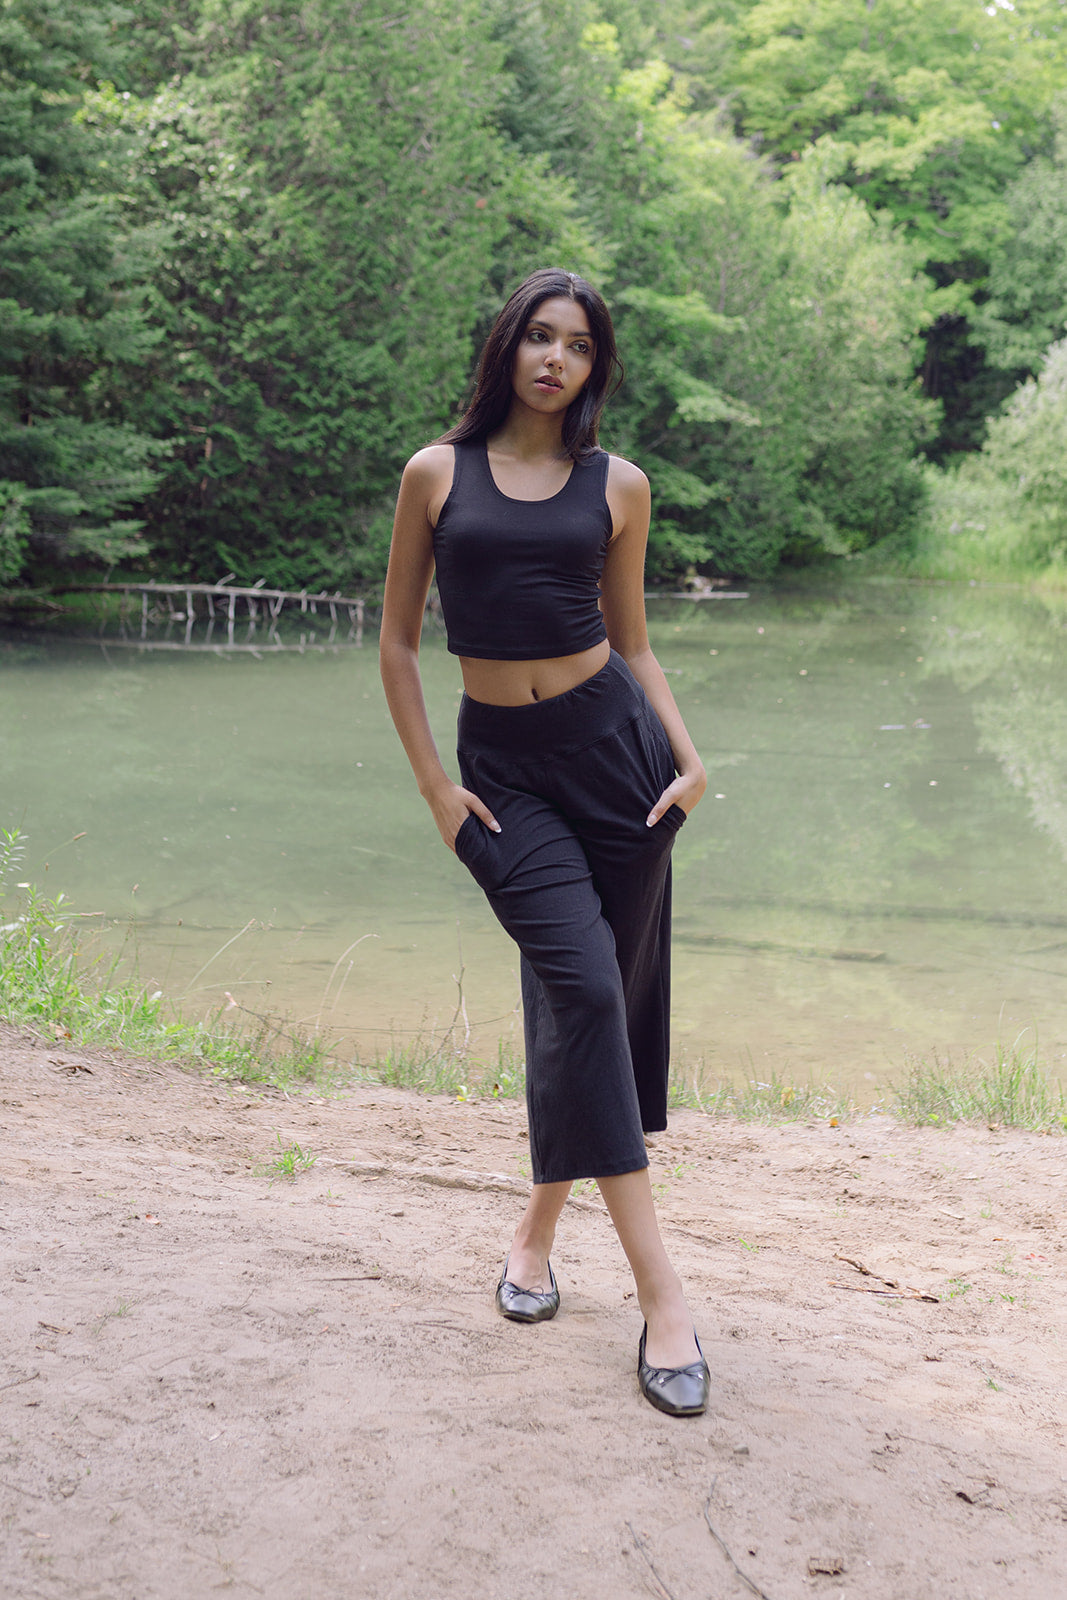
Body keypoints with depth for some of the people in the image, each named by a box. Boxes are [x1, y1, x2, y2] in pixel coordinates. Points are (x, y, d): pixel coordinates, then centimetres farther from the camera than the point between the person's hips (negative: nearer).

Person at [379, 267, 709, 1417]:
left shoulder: (617, 486, 6)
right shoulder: (438, 473, 3)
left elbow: (632, 642, 13)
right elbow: (397, 642, 6)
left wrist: (689, 758, -1)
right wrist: (434, 784, -1)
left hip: (613, 742, 2)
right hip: (502, 766, -2)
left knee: (604, 995, 4)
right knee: (583, 986, -14)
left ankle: (539, 1225, 26)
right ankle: (660, 1292, -11)